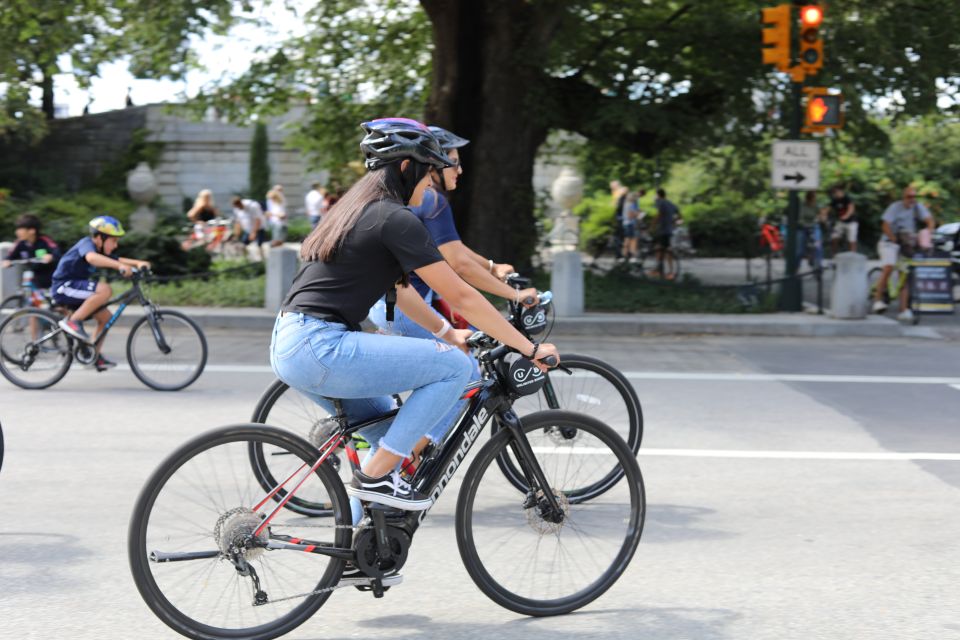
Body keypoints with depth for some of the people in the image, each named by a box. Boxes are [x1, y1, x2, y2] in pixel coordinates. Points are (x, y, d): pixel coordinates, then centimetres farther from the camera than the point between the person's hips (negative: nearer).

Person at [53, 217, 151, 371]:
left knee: (105, 316, 5)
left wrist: (137, 263, -11)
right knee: (105, 290, -28)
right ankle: (72, 321, -22)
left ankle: (94, 356, 13)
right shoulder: (87, 244, -18)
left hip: (75, 286, 10)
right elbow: (91, 257, -40)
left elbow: (118, 260, 10)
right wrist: (120, 266, -52)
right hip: (64, 286, -10)